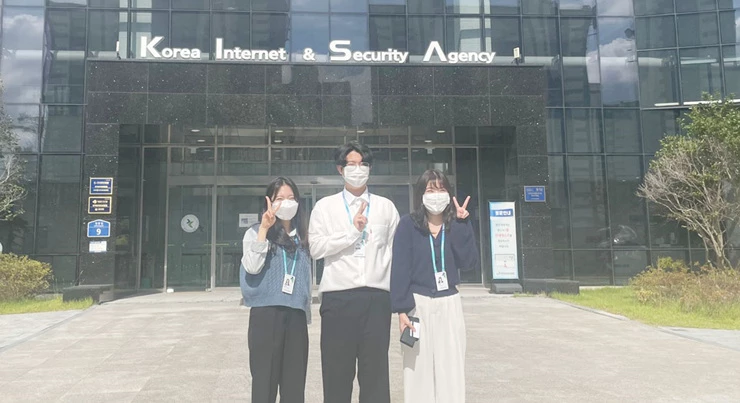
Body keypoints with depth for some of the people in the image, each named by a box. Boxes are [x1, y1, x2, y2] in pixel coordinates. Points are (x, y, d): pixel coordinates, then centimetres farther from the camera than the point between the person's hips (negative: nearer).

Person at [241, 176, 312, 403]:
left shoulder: (302, 238, 15)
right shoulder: (256, 233, 2)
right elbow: (252, 267, -15)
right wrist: (264, 229, -16)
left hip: (296, 316, 4)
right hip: (266, 314, -4)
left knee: (295, 384, 6)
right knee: (265, 380, -1)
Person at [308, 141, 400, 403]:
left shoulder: (386, 207, 11)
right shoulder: (325, 206, 8)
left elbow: (395, 250, 8)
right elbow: (316, 248, -4)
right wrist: (352, 231, -10)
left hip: (377, 296, 1)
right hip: (338, 296, -1)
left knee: (375, 370, 6)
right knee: (337, 369, 7)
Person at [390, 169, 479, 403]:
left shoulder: (457, 225, 5)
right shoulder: (408, 225, -4)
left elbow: (469, 263, -8)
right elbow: (400, 269, -7)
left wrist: (462, 224, -11)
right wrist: (401, 309, -13)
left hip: (449, 304, 3)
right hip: (418, 304, -2)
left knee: (451, 371, 5)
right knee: (419, 370, 2)